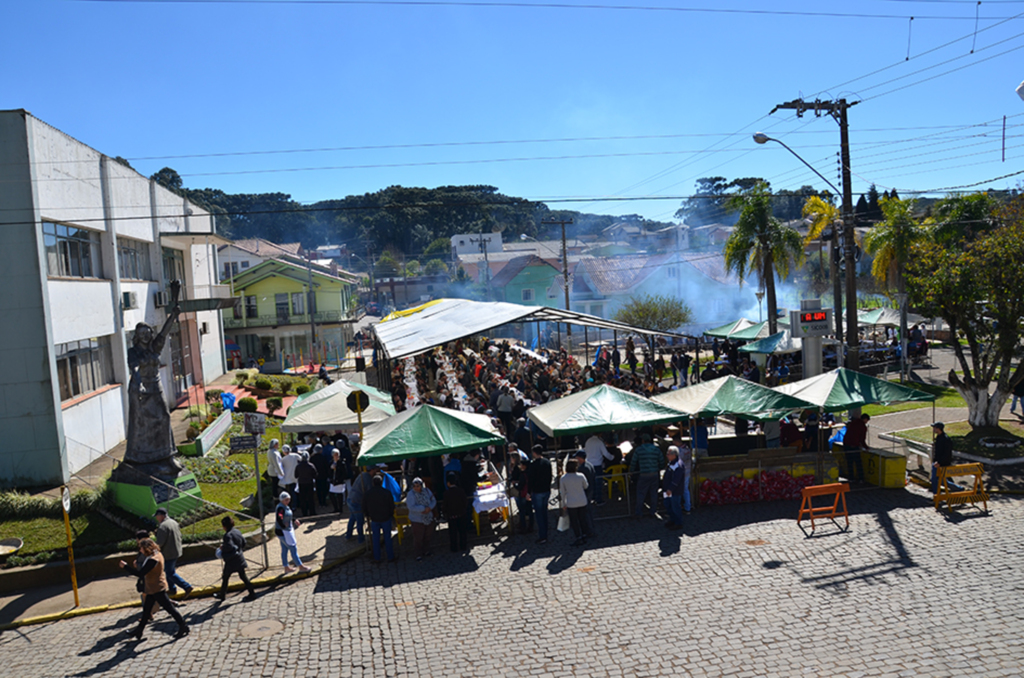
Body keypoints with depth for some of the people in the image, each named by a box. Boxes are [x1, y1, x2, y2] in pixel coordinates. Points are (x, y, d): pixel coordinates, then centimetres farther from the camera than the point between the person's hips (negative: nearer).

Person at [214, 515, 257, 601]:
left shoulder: (228, 535, -20)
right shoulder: (237, 531, 6)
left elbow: (229, 547, -28)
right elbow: (244, 542, 15)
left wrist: (222, 547, -11)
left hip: (231, 561, -7)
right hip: (240, 559, 7)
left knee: (225, 577, 13)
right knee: (243, 576, 10)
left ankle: (222, 595, 28)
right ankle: (252, 593, 5)